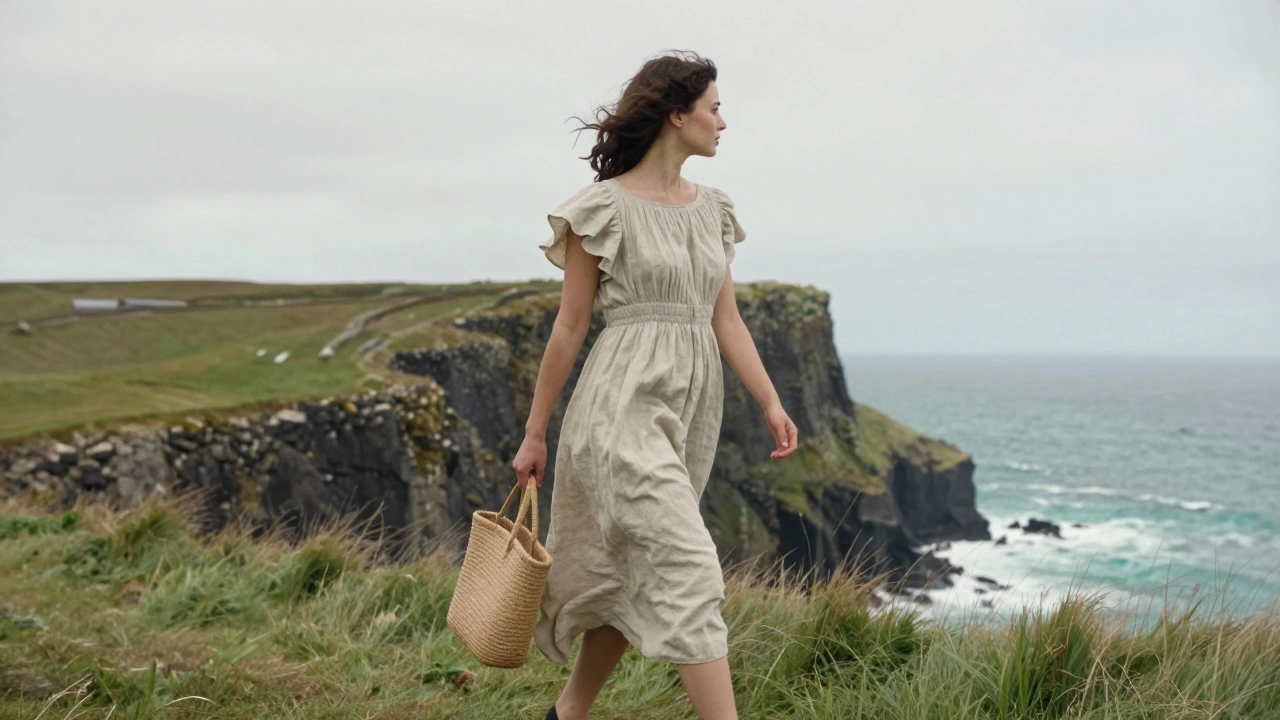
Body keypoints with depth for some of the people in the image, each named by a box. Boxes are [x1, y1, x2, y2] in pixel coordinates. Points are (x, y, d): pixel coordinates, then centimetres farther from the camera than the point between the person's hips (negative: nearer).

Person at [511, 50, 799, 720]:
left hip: (694, 405, 7)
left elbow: (726, 320, 12)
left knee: (634, 577, 13)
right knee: (688, 567, -15)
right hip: (626, 403, -7)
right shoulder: (604, 206, -5)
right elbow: (570, 326, -3)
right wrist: (534, 433, 1)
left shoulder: (711, 208, 13)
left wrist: (770, 402, 0)